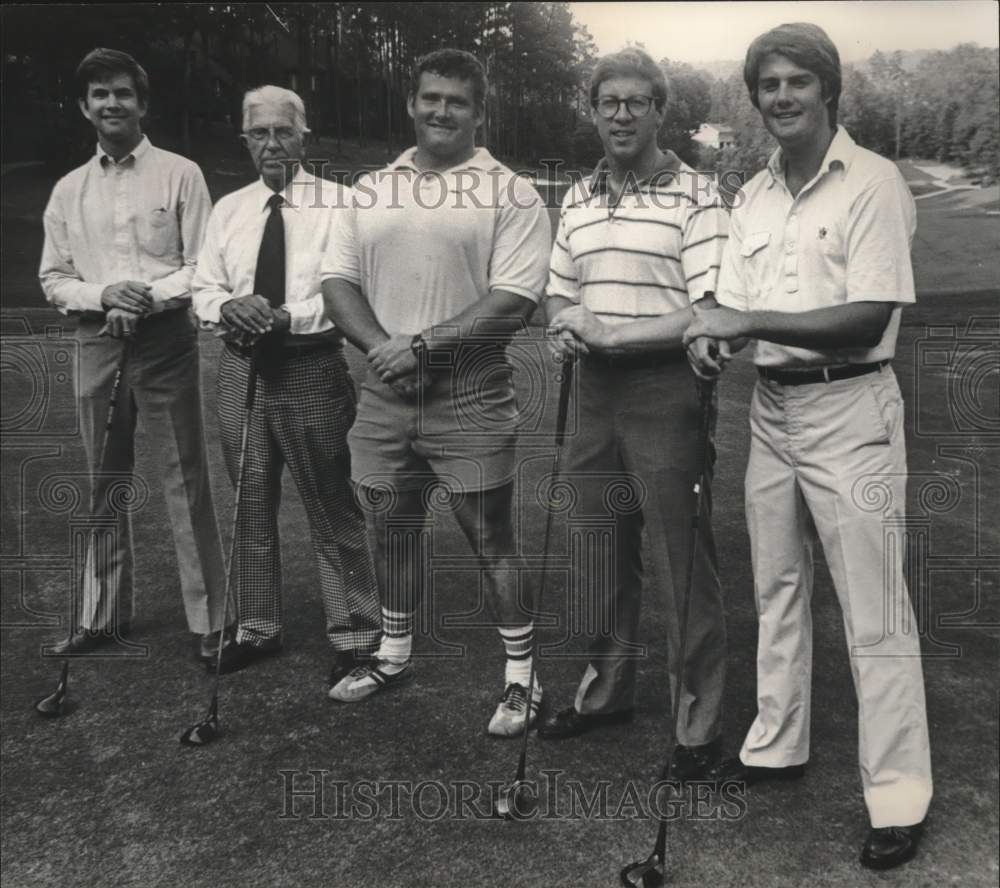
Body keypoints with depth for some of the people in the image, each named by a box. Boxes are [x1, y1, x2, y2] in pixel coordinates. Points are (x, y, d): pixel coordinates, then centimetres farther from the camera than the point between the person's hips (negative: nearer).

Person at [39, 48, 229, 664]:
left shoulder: (180, 175, 0)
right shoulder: (68, 191, 11)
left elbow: (203, 266, -4)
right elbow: (53, 280, 10)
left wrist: (148, 297, -18)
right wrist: (104, 295, -9)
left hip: (165, 340, -4)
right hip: (97, 343, 4)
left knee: (186, 478, -3)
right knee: (105, 482, 12)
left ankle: (210, 619, 5)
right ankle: (103, 614, 25)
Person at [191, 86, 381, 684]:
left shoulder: (338, 204, -4)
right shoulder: (229, 209, 12)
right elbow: (204, 290, 12)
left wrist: (288, 317, -23)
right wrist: (228, 306, -11)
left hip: (312, 369, -5)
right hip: (243, 367, 5)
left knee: (333, 509, 0)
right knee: (251, 504, 15)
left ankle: (355, 636, 14)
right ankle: (258, 628, 31)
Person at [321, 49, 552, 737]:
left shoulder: (510, 195, -4)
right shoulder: (370, 190, 11)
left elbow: (514, 299, -14)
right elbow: (338, 279, 6)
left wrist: (423, 346, -17)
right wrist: (382, 346, -11)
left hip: (470, 396, -5)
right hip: (386, 392, 5)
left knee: (490, 538, 1)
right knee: (391, 527, 16)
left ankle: (521, 678, 15)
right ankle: (394, 655, 34)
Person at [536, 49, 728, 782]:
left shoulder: (696, 197, -7)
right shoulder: (578, 200, 13)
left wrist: (612, 333, -17)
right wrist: (566, 327, -3)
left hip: (666, 392, -6)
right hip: (595, 391, 6)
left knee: (683, 564, 1)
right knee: (600, 555, 16)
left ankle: (699, 724, 15)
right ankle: (606, 690, 33)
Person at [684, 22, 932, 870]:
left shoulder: (872, 182, -9)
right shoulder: (754, 195, 12)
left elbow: (868, 320, -17)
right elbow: (736, 305, 11)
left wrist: (749, 321, -20)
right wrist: (710, 335, -11)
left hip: (849, 409, -7)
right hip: (771, 407, 7)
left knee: (874, 612, -2)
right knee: (776, 590, 16)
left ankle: (899, 798, 8)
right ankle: (776, 746, 31)